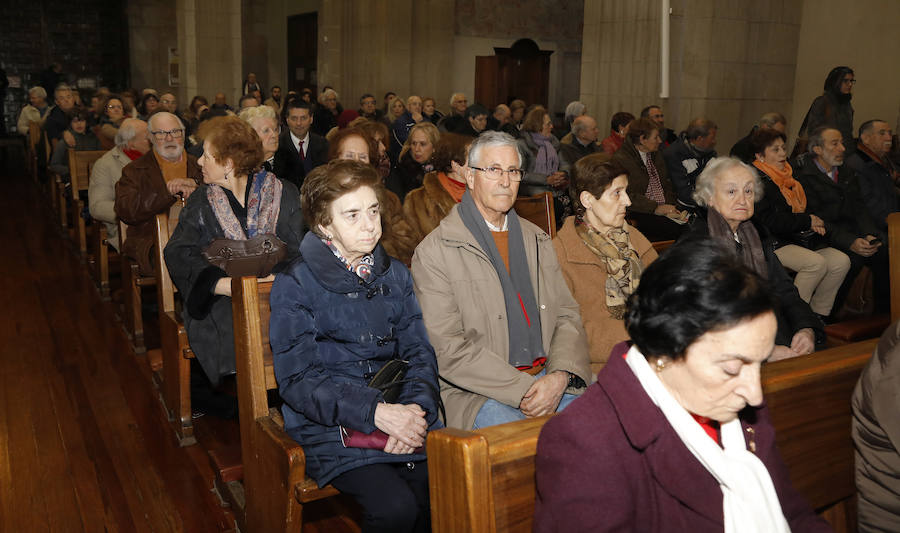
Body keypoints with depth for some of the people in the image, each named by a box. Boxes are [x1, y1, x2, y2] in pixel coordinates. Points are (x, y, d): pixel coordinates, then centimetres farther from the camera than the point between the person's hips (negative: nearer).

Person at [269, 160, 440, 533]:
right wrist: (374, 412, -21)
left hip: (400, 415, 4)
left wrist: (416, 408, -12)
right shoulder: (294, 285, -3)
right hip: (331, 428, -4)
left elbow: (420, 353, 9)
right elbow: (297, 380, -9)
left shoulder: (395, 274, 12)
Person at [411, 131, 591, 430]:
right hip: (475, 393, -5)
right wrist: (522, 389, -16)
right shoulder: (433, 253, -3)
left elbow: (567, 315, 12)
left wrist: (561, 375, -8)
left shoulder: (537, 241, 17)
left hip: (548, 378, 5)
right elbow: (449, 348, -10)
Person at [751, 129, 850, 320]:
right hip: (773, 244, -8)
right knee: (817, 263, -29)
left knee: (841, 261, -11)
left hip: (798, 239, 8)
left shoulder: (788, 176, 19)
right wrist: (807, 221, -12)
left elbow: (801, 209, 29)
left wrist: (815, 222, 6)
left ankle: (818, 315, -2)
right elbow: (769, 221, -18)